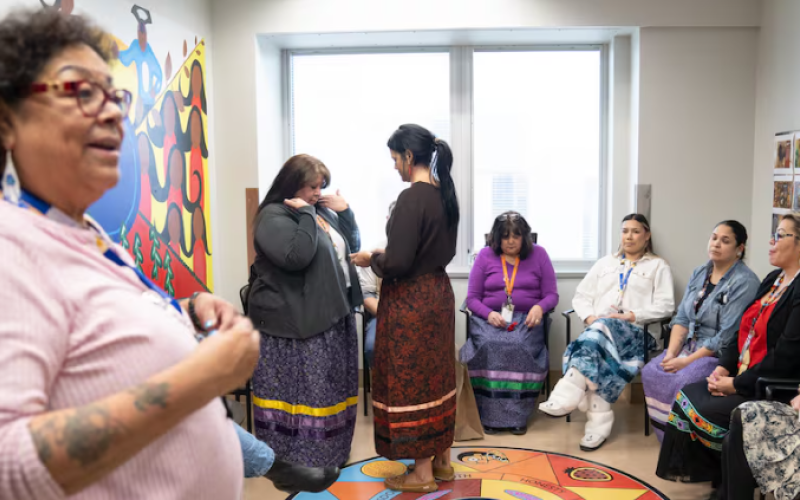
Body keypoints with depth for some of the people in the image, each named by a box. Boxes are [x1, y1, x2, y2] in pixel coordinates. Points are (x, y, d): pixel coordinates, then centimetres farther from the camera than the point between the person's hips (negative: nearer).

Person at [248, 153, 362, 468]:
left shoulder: (322, 212, 14)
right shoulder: (274, 217, -12)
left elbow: (351, 247, 18)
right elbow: (297, 257, -27)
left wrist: (345, 211, 5)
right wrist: (305, 215, -19)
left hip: (332, 315, 9)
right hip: (295, 322, -8)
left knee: (330, 388, 17)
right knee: (299, 391, -2)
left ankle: (328, 452, 32)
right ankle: (289, 461, 12)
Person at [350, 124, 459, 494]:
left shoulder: (412, 198, -21)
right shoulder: (444, 194, 6)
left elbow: (398, 263, -24)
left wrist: (371, 259, -4)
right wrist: (386, 254, 14)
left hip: (410, 302, -9)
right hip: (437, 294, 9)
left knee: (411, 380, 4)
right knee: (435, 376, 17)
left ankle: (422, 472, 18)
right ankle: (442, 461, 31)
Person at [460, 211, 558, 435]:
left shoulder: (538, 254, 9)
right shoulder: (485, 255, 8)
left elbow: (552, 295, 8)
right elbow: (472, 298, 6)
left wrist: (539, 307, -16)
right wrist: (489, 314, -15)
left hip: (526, 319, 0)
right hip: (489, 318, 1)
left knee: (520, 347, -33)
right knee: (488, 346, -33)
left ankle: (517, 416, -20)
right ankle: (489, 415, -24)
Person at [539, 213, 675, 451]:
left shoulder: (658, 266, 17)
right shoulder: (605, 263, 27)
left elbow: (665, 305, 3)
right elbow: (581, 296, 20)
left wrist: (632, 315, -11)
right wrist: (590, 317, -2)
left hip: (634, 332, -3)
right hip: (598, 328, 3)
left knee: (600, 331, -38)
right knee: (593, 346, -34)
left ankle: (565, 397, -46)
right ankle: (599, 421, -35)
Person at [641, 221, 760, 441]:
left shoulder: (745, 282, -14)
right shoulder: (700, 273, 9)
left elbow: (727, 336, -19)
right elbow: (682, 318, 7)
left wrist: (687, 361, -20)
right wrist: (671, 352, -8)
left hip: (722, 355, -7)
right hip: (690, 345, 7)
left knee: (682, 381, -30)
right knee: (651, 372, -13)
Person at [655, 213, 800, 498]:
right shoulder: (773, 280, 12)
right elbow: (744, 332, 14)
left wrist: (737, 384, -17)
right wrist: (723, 368, 1)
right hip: (742, 378, 9)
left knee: (703, 412, -19)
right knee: (686, 396, -3)